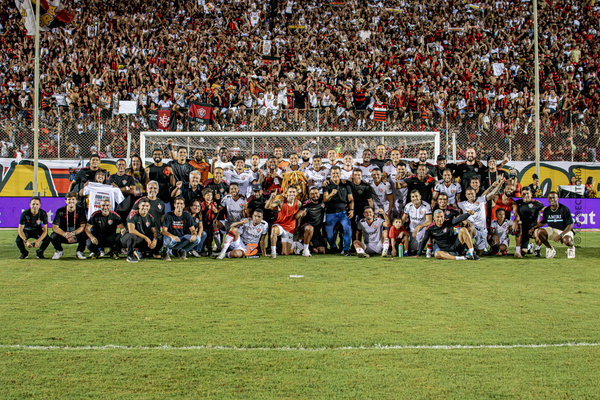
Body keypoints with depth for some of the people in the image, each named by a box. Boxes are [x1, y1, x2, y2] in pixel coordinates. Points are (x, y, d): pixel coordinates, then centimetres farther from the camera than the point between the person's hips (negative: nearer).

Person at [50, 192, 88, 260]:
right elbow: (54, 227, -14)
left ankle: (80, 251, -1)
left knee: (84, 235, -33)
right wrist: (65, 234, -32)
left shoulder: (80, 211, -7)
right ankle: (59, 251, 4)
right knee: (53, 236, -31)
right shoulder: (60, 211, -8)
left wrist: (73, 233, -32)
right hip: (63, 235, 1)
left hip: (76, 236, 0)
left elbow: (83, 227, -13)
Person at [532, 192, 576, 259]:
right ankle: (550, 249, -1)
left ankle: (571, 247, 2)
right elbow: (543, 222, 18)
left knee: (566, 240, -39)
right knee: (538, 231, -23)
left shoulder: (564, 209, -13)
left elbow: (570, 225, -13)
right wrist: (533, 228, 1)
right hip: (552, 230, 4)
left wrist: (560, 235, -25)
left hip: (565, 231, -4)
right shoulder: (546, 210, 0)